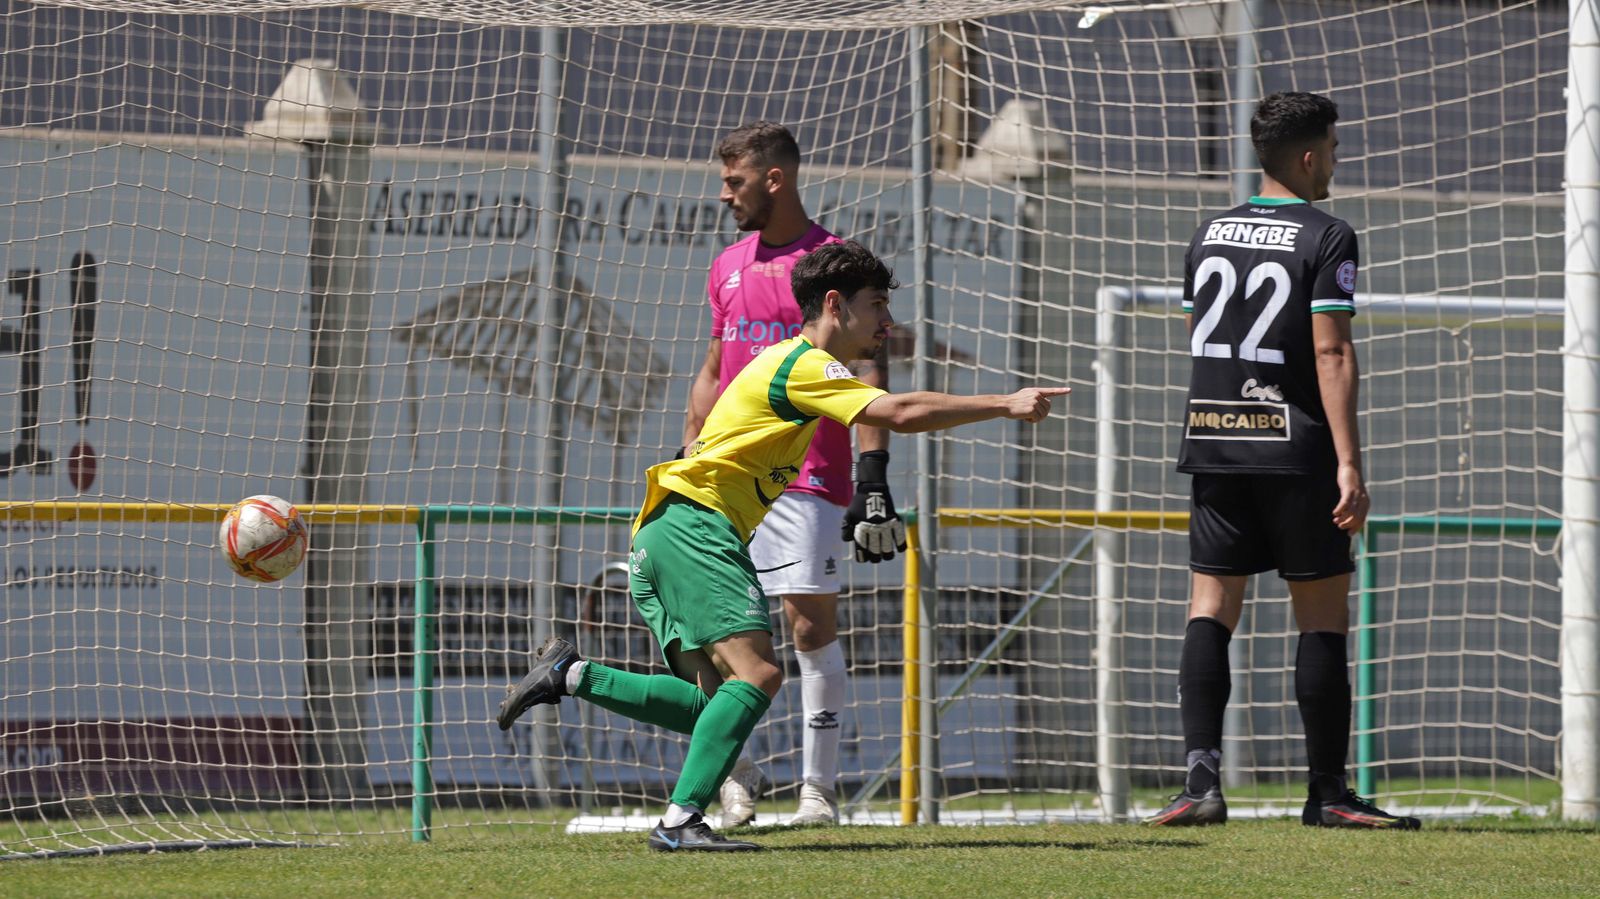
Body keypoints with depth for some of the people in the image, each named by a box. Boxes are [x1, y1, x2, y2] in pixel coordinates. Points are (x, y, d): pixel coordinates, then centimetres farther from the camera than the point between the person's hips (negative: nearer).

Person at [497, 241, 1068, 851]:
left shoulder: (788, 362, 22)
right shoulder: (805, 365, -9)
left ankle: (572, 675, 5)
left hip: (664, 537, 10)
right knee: (756, 673, -20)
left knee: (712, 703, 3)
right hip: (694, 525, -10)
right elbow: (899, 413, -20)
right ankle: (681, 821, -25)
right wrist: (1004, 406, -16)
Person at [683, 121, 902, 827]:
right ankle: (736, 778, 11)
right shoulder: (729, 266, 17)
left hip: (806, 478, -6)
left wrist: (872, 477, -16)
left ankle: (820, 787, -2)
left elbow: (869, 374, -8)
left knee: (811, 623, -7)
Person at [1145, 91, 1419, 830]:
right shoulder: (1326, 239, -7)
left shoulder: (1209, 235, 12)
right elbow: (1331, 354, -14)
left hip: (1214, 443, 5)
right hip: (1295, 454, -5)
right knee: (1323, 615, 3)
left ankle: (1202, 776, -11)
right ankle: (1327, 791, 5)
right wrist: (1348, 464, -15)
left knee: (1210, 609, 3)